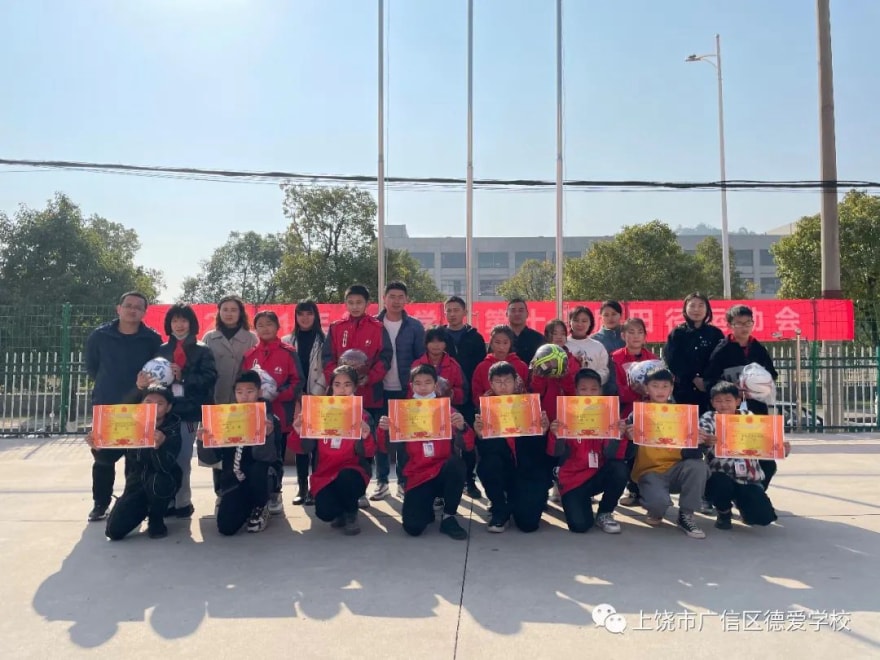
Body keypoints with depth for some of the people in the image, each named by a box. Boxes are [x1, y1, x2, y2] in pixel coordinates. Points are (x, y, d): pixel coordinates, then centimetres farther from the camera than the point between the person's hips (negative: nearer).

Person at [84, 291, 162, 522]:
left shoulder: (153, 339, -3)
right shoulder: (99, 335, 0)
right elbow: (91, 368, 10)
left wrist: (146, 384, -11)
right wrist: (107, 386, 6)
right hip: (105, 406, 1)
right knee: (103, 457, 6)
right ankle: (100, 504, 20)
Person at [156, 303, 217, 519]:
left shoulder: (202, 350, 7)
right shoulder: (161, 350, 16)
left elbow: (209, 378, -4)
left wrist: (183, 376, -14)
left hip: (189, 410, -2)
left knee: (182, 459, -2)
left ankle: (181, 501, 10)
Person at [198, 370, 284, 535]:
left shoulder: (271, 420, -9)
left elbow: (268, 457, -22)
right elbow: (211, 459, -1)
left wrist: (268, 435, -42)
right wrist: (203, 442, -22)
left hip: (263, 478, -2)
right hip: (234, 480, 2)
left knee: (259, 468, -36)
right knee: (226, 527, -18)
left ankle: (260, 507, -3)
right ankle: (247, 506, 19)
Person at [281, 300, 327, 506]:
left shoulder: (324, 341, 5)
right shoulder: (287, 341, 12)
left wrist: (315, 394, -11)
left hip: (317, 398, -2)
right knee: (299, 441, 4)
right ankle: (302, 487, 11)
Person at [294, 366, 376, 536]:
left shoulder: (363, 416, -2)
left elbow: (368, 453, -8)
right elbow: (308, 448, 2)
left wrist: (365, 437, -28)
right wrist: (301, 433, -17)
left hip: (352, 473, -1)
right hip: (324, 474, 1)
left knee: (346, 476, -36)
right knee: (325, 513, -25)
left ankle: (351, 515, -3)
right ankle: (340, 512, 15)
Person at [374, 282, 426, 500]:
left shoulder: (415, 326, 1)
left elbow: (422, 359, 2)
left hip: (406, 390, 0)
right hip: (380, 389, 1)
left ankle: (404, 481, 15)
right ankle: (382, 481, 16)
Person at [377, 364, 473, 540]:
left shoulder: (448, 410, 2)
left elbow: (468, 446, -6)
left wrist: (461, 427, -27)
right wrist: (384, 430, -18)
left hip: (444, 472, 0)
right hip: (418, 476, 0)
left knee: (456, 462, -35)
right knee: (413, 528, -21)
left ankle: (448, 517, -12)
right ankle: (432, 502, 16)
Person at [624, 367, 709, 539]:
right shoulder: (637, 415, -3)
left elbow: (693, 452, 2)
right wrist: (630, 438, -25)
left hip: (675, 469, 3)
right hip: (649, 471, -3)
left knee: (698, 466, -28)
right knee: (658, 500, -34)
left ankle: (686, 515, -5)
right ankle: (655, 513, 8)